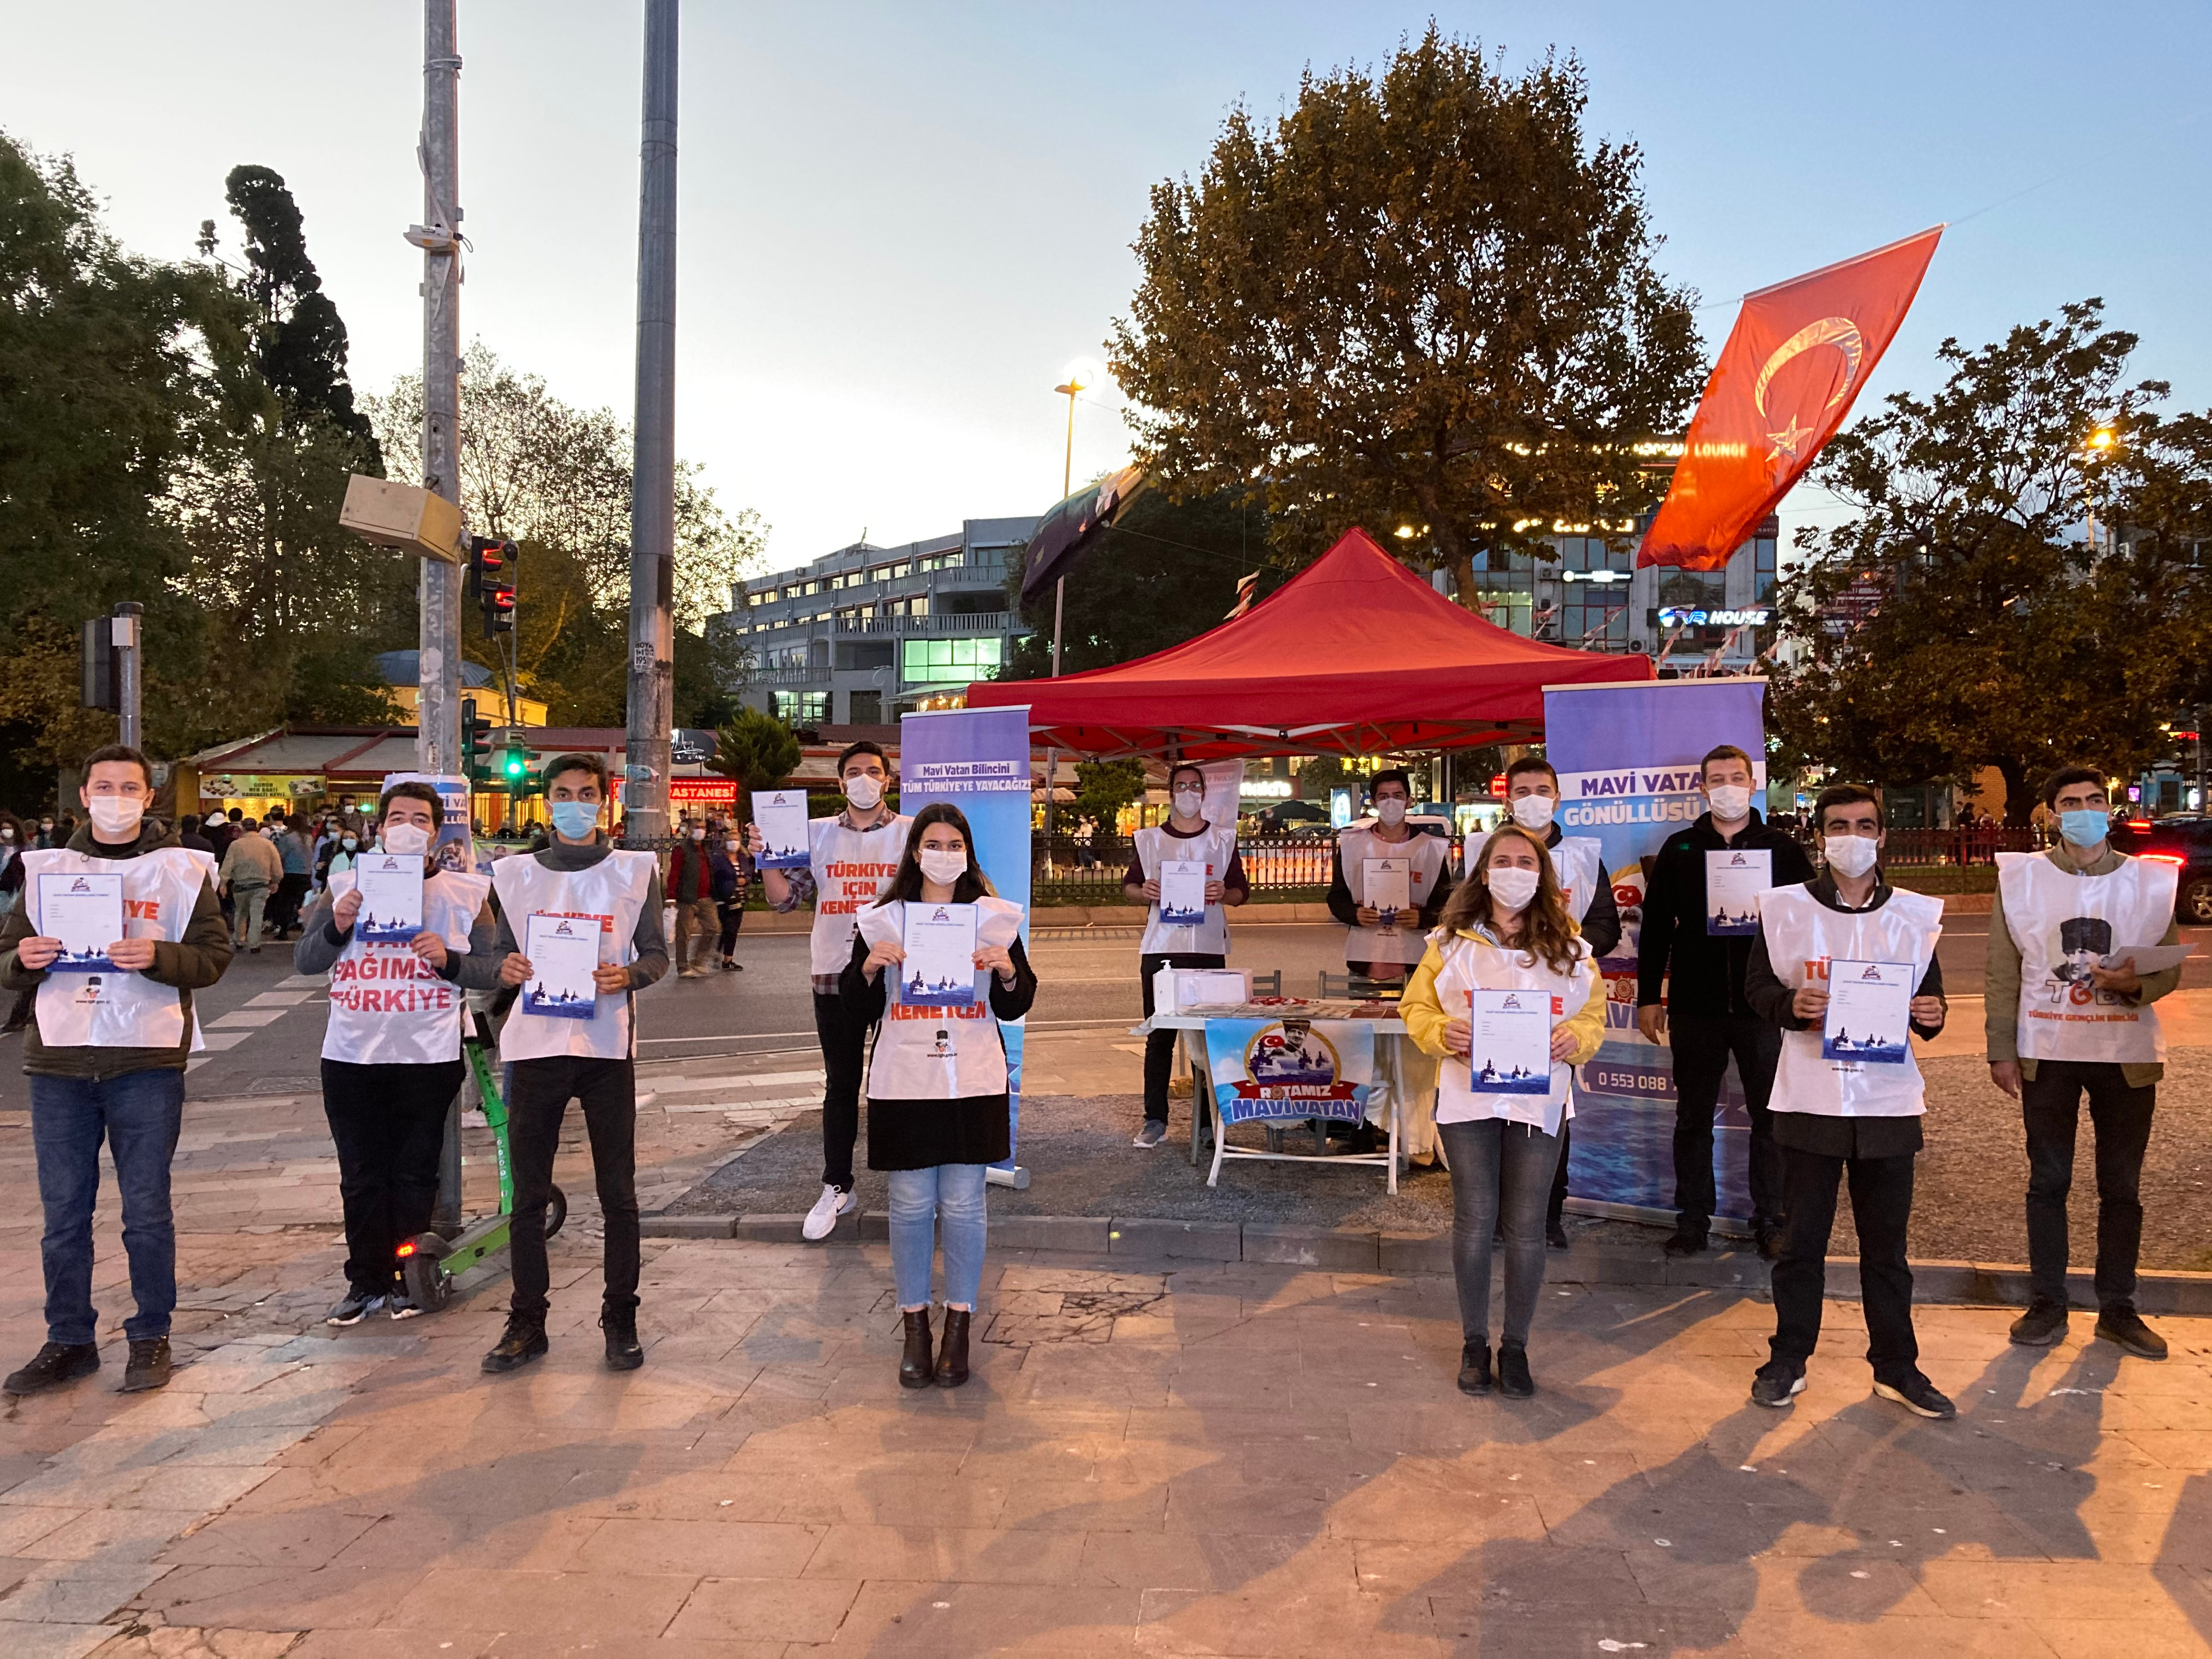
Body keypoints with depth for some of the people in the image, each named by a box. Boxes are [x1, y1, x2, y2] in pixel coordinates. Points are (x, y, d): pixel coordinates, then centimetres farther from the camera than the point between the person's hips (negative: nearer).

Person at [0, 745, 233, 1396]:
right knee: (64, 1211, 9)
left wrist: (157, 957, -20)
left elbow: (213, 955, -2)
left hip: (146, 1063, -3)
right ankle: (69, 1340, 22)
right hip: (58, 1061, 3)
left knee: (147, 1209, 4)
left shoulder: (182, 870, 4)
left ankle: (151, 1337, 17)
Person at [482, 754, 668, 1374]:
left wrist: (628, 975, -17)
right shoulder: (517, 873, 10)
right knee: (528, 1193, 6)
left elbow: (657, 953, 4)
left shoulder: (634, 870, 4)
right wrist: (506, 966, -10)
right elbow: (502, 950, 13)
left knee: (618, 1192, 4)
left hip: (606, 1043, -2)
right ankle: (526, 1323, 18)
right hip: (535, 1043, 2)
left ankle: (621, 1320, 15)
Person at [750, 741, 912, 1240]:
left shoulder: (913, 833, 0)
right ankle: (837, 1189, 22)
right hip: (835, 974, 2)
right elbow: (786, 899, 3)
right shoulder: (816, 833, 5)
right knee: (841, 1085, 11)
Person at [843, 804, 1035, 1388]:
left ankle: (959, 1327, 17)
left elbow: (1015, 1008, 7)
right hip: (904, 1082, 0)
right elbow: (858, 1011, 6)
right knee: (910, 1205, 4)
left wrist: (1009, 973, -13)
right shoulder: (881, 921, 4)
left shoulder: (996, 919, 5)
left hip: (973, 1081, 0)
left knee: (963, 1206, 3)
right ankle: (915, 1328, 19)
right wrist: (869, 970, -12)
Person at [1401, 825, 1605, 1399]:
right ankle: (1474, 1342, 22)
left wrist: (1574, 1039, -12)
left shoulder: (1568, 945, 5)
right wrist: (1441, 1032, -15)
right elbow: (1416, 1005, 6)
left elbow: (1595, 1014, 10)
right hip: (1468, 1094, -1)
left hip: (1539, 1098, 1)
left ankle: (1515, 1345, 22)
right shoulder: (1452, 939, 2)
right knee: (1474, 1220, 6)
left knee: (1526, 1227, 5)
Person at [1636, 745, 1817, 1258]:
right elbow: (1655, 927, 7)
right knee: (1693, 1116, 8)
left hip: (1765, 1007, -1)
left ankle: (1770, 1221, 17)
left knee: (1770, 1117, 6)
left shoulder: (1781, 848, 4)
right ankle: (1692, 1220, 17)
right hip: (1695, 1008, 1)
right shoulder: (1680, 849, 6)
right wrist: (1648, 997, 3)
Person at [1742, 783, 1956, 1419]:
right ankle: (1788, 1360, 21)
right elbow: (1756, 987, 3)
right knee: (1802, 1240, 8)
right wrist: (1791, 1004, -17)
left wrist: (1930, 1016, -8)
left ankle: (1896, 1367, 25)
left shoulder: (1917, 914, 7)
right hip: (1809, 1100, -1)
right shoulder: (1785, 907, 1)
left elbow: (1929, 997, 14)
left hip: (1889, 1103, 2)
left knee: (1886, 1244, 11)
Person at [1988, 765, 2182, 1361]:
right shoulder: (2021, 878, 0)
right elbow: (2003, 973, 0)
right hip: (2047, 1054, 0)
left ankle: (2118, 1308, 23)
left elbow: (2170, 967, 4)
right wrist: (2001, 1050, -4)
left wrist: (2136, 983, -19)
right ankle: (2047, 1304, 20)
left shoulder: (2150, 881, 1)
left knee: (2121, 1188, 10)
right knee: (2048, 1182, 9)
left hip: (2127, 1056, 1)